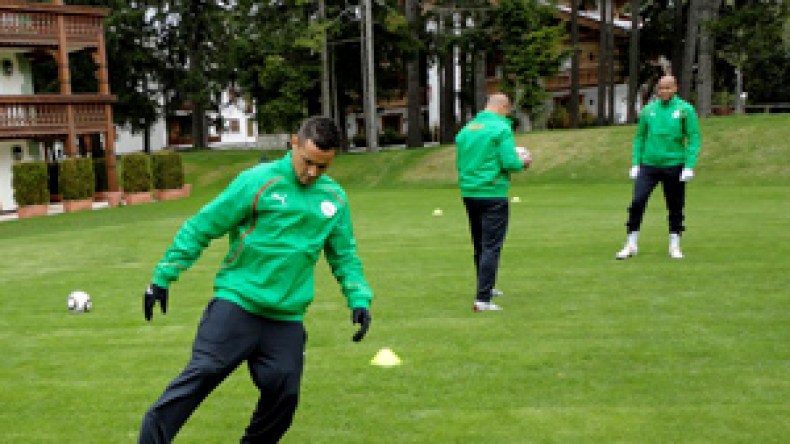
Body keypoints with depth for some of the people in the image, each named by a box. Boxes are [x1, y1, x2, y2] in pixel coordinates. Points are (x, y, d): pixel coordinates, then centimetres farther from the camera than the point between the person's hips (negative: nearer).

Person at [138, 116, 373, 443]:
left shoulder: (335, 199, 7)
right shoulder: (257, 181, -7)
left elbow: (345, 255, 19)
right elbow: (199, 228, -3)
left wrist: (359, 299, 5)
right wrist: (162, 278, -3)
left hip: (287, 317, 4)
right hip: (235, 304, -4)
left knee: (284, 393, 0)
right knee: (202, 373, -15)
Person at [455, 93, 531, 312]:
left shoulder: (466, 129, 10)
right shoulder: (501, 128, -9)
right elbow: (509, 162, -15)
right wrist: (522, 162, 5)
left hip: (469, 193, 7)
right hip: (493, 194, -6)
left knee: (479, 245, 19)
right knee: (491, 246, -4)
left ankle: (486, 288, 36)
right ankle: (482, 299, -9)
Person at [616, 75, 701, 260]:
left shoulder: (685, 110, -3)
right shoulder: (648, 110, 6)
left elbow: (694, 139, -4)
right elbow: (639, 137, 12)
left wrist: (689, 166, -12)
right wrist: (635, 163, 5)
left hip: (674, 166, -2)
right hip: (649, 165, 2)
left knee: (675, 207, 6)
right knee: (637, 202, -8)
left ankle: (675, 246, 20)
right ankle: (631, 245, 2)